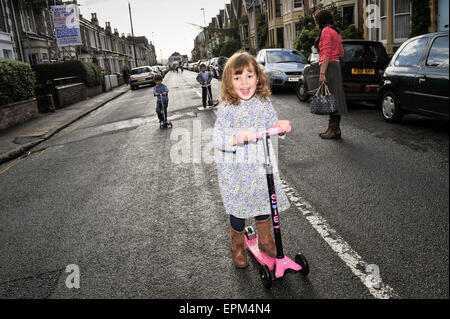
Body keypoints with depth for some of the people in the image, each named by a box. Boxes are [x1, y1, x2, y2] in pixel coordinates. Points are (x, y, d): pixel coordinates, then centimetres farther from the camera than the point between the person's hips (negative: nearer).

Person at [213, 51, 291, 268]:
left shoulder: (264, 102, -2)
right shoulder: (227, 108, -14)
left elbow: (271, 127, 9)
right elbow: (217, 139, -21)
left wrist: (279, 127, -14)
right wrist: (236, 137, -40)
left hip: (261, 165, 4)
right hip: (234, 169, -3)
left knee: (264, 201, 16)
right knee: (238, 209, 8)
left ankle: (265, 240, 41)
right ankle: (237, 245, 34)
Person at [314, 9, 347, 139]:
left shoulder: (326, 30, -8)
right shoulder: (335, 31, 21)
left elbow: (327, 53, -17)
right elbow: (341, 52, 19)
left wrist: (322, 73, -21)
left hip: (329, 66, -10)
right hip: (336, 64, 10)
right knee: (334, 99, 11)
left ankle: (334, 130, -7)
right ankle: (335, 128, 16)